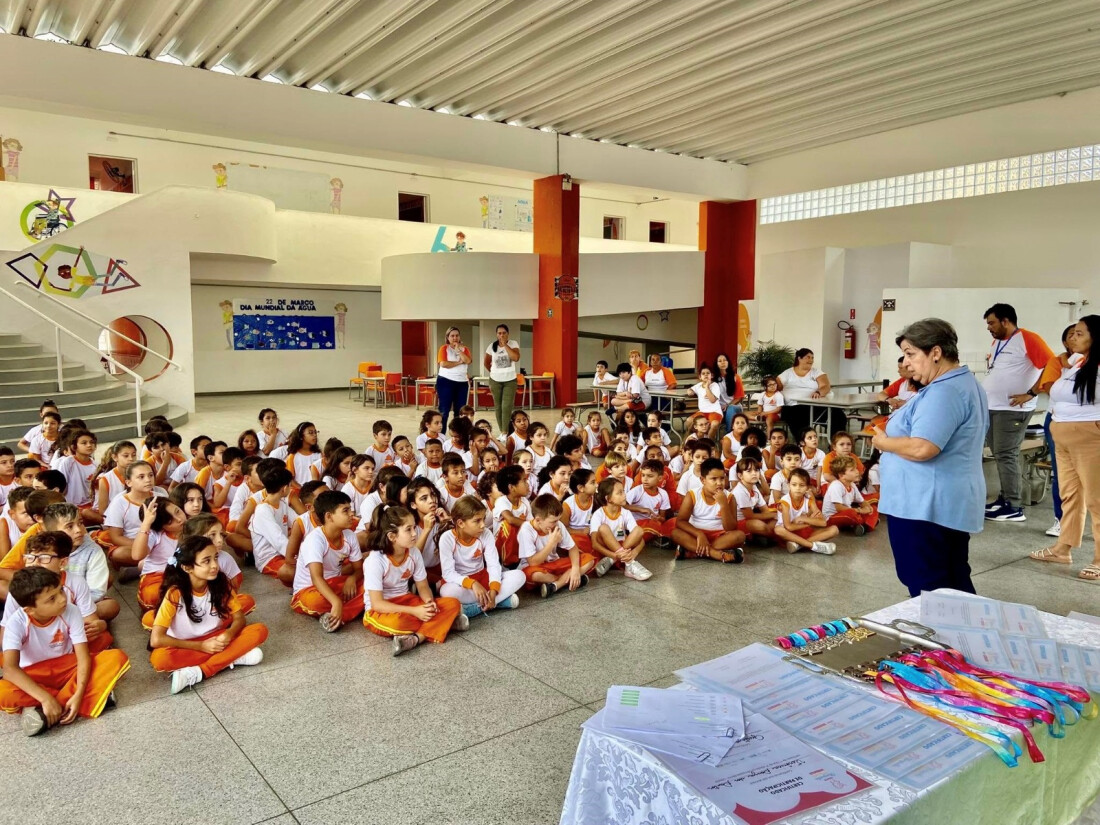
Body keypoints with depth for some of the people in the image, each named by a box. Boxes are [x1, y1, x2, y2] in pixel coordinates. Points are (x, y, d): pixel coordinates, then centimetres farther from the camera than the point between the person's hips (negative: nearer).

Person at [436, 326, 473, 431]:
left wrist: (458, 350, -10)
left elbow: (468, 361, -8)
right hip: (446, 381, -4)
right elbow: (443, 364, -15)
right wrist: (459, 362, -9)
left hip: (462, 382, 4)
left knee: (460, 411, 7)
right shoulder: (444, 348, -1)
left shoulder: (464, 348, 10)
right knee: (444, 410, -4)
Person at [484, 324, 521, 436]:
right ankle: (502, 432, 18)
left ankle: (505, 433, -15)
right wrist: (494, 372, 11)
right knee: (498, 407, 8)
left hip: (510, 380, -2)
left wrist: (505, 345, -20)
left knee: (507, 407, -13)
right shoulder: (492, 346, -1)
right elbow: (486, 362, 13)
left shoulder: (513, 344, -5)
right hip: (495, 381, 2)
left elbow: (516, 358, -23)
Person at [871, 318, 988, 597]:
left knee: (928, 590, -2)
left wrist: (883, 442, -11)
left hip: (925, 505, -11)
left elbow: (922, 449, -29)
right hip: (952, 504, 11)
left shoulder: (944, 392, -20)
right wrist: (898, 426, 11)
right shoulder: (967, 384, 15)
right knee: (955, 584, 16)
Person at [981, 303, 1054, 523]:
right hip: (990, 407, 8)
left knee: (1005, 456, -8)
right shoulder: (997, 342, 15)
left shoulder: (1027, 339, -10)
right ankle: (1005, 497, 21)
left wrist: (1031, 393, -16)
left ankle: (1013, 508, -3)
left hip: (1012, 409, -8)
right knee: (998, 455, 11)